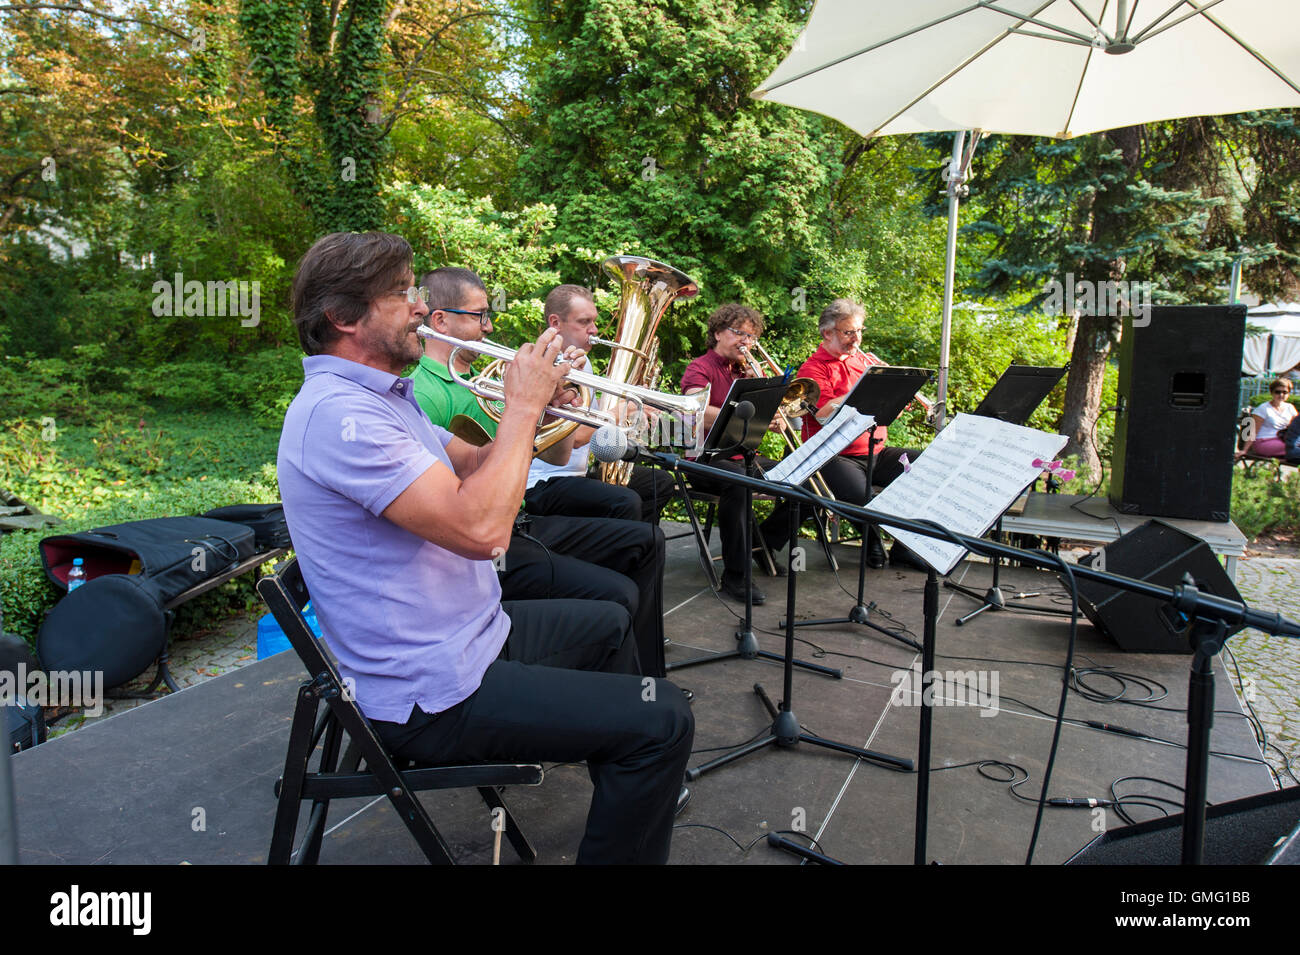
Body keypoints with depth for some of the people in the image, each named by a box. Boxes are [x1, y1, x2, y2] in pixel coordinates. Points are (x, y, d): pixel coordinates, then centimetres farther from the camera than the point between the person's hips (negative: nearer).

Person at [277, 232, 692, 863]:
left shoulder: (380, 395, 9)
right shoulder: (338, 412, -25)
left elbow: (472, 468, 14)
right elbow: (479, 528, -33)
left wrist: (530, 409, -4)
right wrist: (522, 405, -21)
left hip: (468, 634, 11)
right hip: (431, 693, -11)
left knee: (609, 626, 29)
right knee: (661, 722, -13)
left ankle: (633, 793, 48)